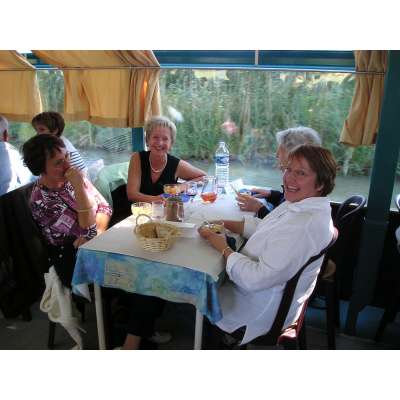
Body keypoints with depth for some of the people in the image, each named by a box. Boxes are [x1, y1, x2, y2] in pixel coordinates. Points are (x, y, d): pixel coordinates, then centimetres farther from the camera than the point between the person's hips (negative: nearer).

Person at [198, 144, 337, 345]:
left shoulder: (306, 226, -35)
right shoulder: (302, 205, -3)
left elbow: (258, 278, -35)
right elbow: (262, 227, 10)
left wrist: (224, 249, -21)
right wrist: (224, 224, -4)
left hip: (261, 312, -8)